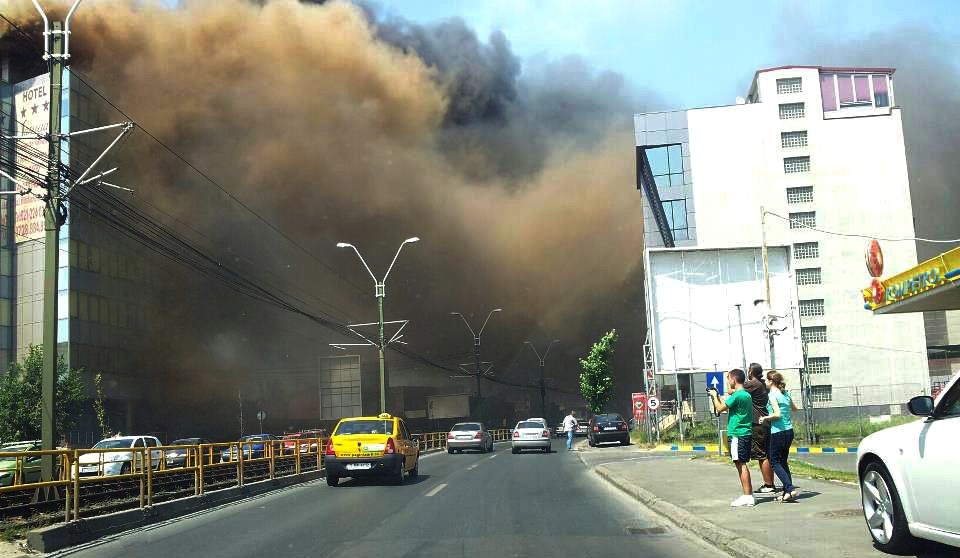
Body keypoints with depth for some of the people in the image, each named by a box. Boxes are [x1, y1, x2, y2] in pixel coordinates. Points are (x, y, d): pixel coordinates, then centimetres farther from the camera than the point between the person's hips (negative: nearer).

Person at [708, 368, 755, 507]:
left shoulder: (736, 395, -15)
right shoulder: (747, 395, 14)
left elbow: (720, 408, -12)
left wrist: (715, 395, 2)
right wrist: (718, 397, 19)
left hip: (737, 434, -9)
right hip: (746, 433, 9)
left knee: (741, 464, -6)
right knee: (742, 464, 15)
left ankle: (747, 497, -6)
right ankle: (749, 494, 19)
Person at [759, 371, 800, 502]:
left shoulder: (772, 394, -13)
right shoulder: (785, 393, 10)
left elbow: (777, 414, -22)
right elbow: (795, 408, 25)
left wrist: (765, 418, -8)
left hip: (778, 432, -8)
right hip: (789, 431, 8)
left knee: (775, 461, 2)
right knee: (783, 461, 15)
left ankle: (790, 489, -10)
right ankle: (787, 492, 12)